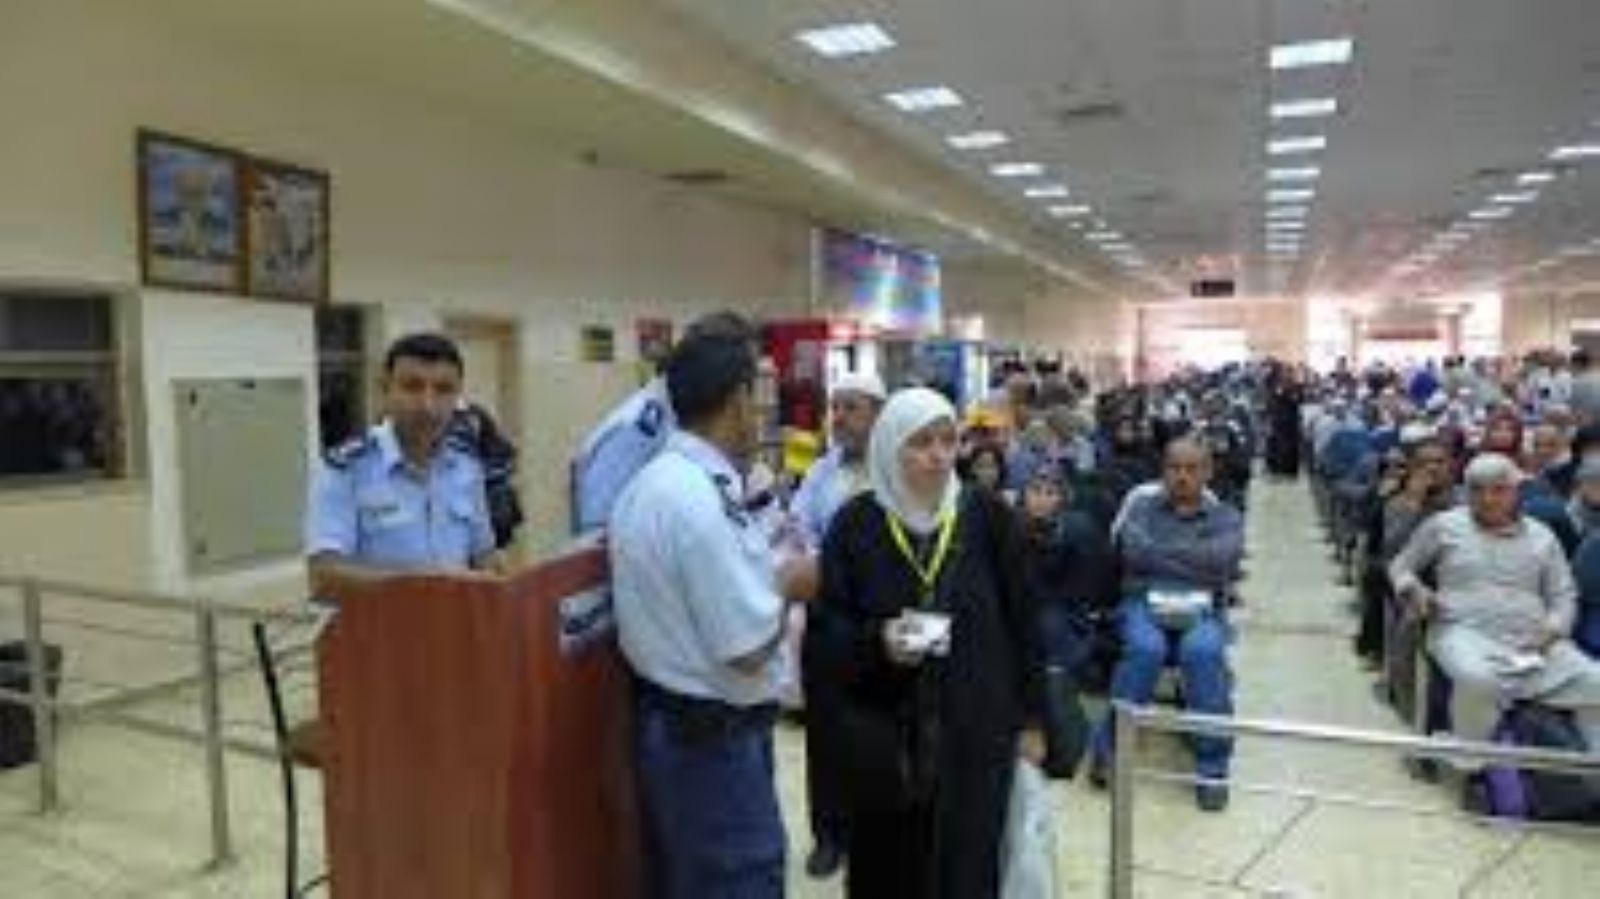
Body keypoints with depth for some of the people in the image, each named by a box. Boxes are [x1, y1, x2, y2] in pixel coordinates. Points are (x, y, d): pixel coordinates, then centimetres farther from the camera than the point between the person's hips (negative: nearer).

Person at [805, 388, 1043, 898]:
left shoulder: (988, 518, -3)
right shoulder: (856, 525, -5)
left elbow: (1023, 623, 3)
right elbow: (823, 632, -3)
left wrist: (1029, 718, 4)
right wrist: (876, 641, -22)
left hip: (975, 736, 0)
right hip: (882, 740, 0)